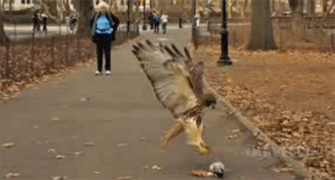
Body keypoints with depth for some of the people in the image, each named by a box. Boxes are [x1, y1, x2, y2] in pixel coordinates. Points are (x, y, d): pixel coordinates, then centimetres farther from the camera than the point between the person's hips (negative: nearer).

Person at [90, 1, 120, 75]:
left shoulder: (110, 15, -3)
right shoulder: (96, 15, 2)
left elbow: (117, 21, 10)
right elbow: (92, 22, 20)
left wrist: (113, 29, 5)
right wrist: (94, 30, 12)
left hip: (107, 35, -2)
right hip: (99, 35, 2)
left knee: (107, 53, -1)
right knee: (99, 53, 2)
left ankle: (108, 69, 4)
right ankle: (99, 70, 6)